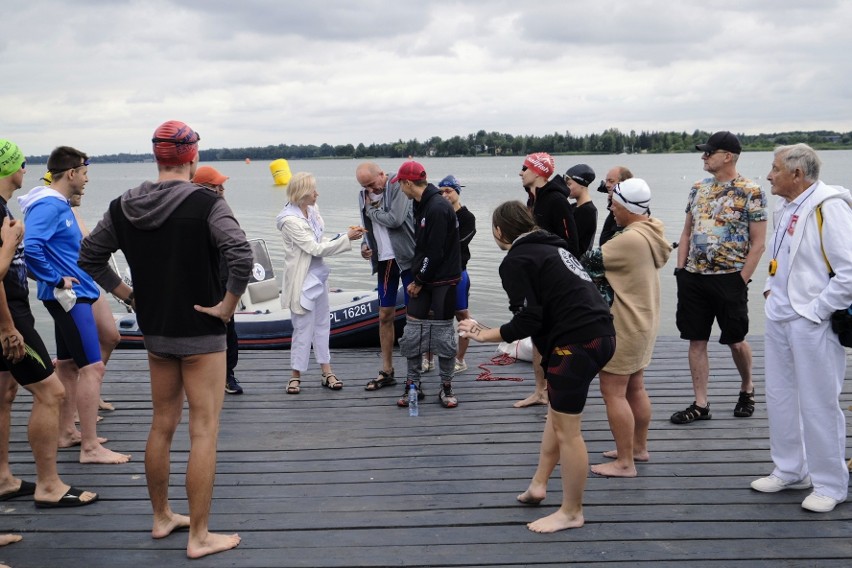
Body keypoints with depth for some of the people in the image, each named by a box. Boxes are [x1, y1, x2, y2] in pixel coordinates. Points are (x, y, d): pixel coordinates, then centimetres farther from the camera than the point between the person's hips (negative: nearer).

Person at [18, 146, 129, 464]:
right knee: (92, 367, -10)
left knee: (68, 365, 16)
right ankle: (90, 447, -7)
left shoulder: (60, 205, 13)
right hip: (69, 296, -10)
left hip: (72, 296, 10)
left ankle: (67, 432, 27)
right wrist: (56, 279, -22)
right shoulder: (48, 205, -17)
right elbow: (30, 248, -30)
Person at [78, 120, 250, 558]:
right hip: (200, 333, -6)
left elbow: (90, 256, 9)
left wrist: (129, 295, 10)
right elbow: (241, 255, -29)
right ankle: (199, 537, 7)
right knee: (203, 431, 2)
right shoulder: (205, 204, -16)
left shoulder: (122, 207, 1)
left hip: (154, 331, 6)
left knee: (162, 425, 19)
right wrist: (228, 305, -17)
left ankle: (161, 517, 33)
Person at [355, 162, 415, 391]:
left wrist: (371, 210, -9)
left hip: (406, 258, -6)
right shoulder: (364, 194, 9)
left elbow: (395, 220, -24)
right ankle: (387, 371, 15)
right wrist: (365, 244, 1)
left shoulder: (398, 188, -13)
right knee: (385, 316, 7)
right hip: (384, 261, 6)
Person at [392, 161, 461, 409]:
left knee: (443, 333, 0)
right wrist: (416, 278, 9)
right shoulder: (422, 205, 10)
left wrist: (420, 281, -12)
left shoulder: (438, 208, -19)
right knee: (412, 332, 5)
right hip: (423, 280, 8)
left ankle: (446, 387, 13)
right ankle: (413, 386, 15)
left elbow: (436, 252, -20)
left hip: (443, 281, -8)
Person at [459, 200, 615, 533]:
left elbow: (528, 321, -13)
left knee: (566, 429, 1)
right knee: (558, 411, 22)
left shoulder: (516, 261, -7)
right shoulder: (549, 246, 19)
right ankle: (538, 485, 31)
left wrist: (484, 335, 0)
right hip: (600, 332, 10)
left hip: (576, 342, -10)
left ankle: (571, 513, 13)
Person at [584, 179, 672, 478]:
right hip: (643, 321, 10)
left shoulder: (630, 240, -25)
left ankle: (625, 462, 0)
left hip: (624, 326, -10)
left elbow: (591, 260, -16)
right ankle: (638, 447, 31)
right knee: (634, 388, 19)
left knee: (613, 391, -4)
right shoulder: (652, 234, 7)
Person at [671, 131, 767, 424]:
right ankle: (700, 404, 14)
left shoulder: (751, 192, -9)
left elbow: (758, 243, -9)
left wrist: (742, 279, -12)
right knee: (696, 340, 6)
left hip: (729, 279, -5)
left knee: (735, 340, 9)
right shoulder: (699, 188, 9)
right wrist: (680, 269, 6)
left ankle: (747, 388, 35)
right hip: (694, 278, 5)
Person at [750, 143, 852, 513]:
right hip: (779, 317, 9)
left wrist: (815, 310, -18)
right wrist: (771, 288, 12)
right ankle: (791, 471, 31)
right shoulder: (784, 207, 10)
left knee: (818, 405, 1)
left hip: (812, 322, -9)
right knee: (779, 397, 16)